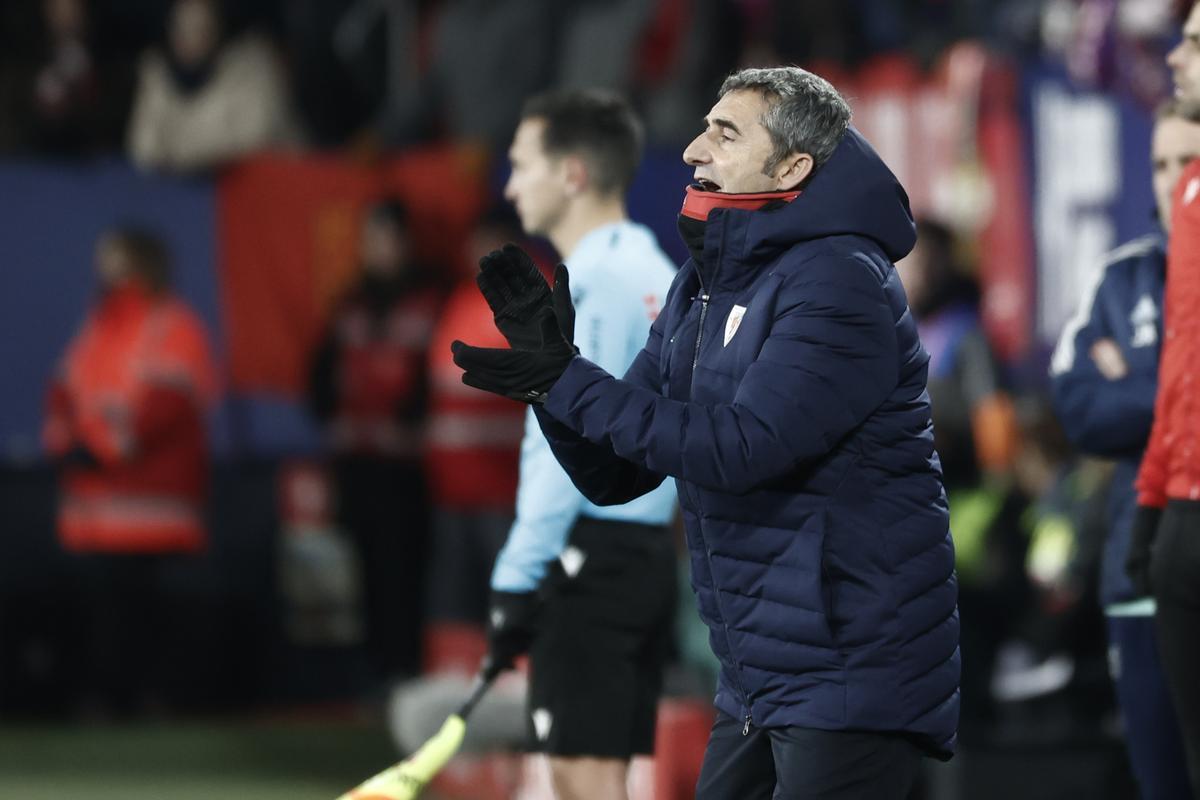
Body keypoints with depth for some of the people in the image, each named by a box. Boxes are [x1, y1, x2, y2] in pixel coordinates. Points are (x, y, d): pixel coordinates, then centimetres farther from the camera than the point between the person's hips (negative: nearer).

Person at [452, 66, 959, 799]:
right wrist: (549, 370, -8)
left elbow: (740, 445, -25)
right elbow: (614, 477, 10)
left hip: (849, 677, -9)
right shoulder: (703, 288, 13)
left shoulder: (838, 283, -15)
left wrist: (564, 381, -22)